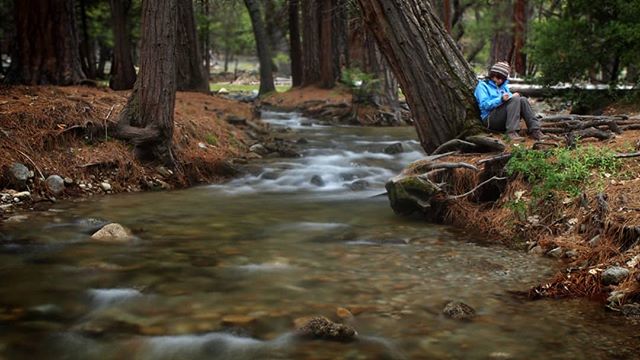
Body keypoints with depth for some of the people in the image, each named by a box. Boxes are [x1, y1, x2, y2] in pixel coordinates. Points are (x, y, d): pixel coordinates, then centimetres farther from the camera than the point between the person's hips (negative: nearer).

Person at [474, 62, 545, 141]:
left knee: (523, 100, -18)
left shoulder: (503, 86, 25)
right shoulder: (482, 86, 5)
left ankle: (535, 130, -28)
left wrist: (513, 96, -8)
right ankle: (511, 131, -38)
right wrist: (501, 99, -23)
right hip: (490, 119, -6)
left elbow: (512, 101, 15)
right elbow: (484, 105, -10)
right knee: (515, 99, -25)